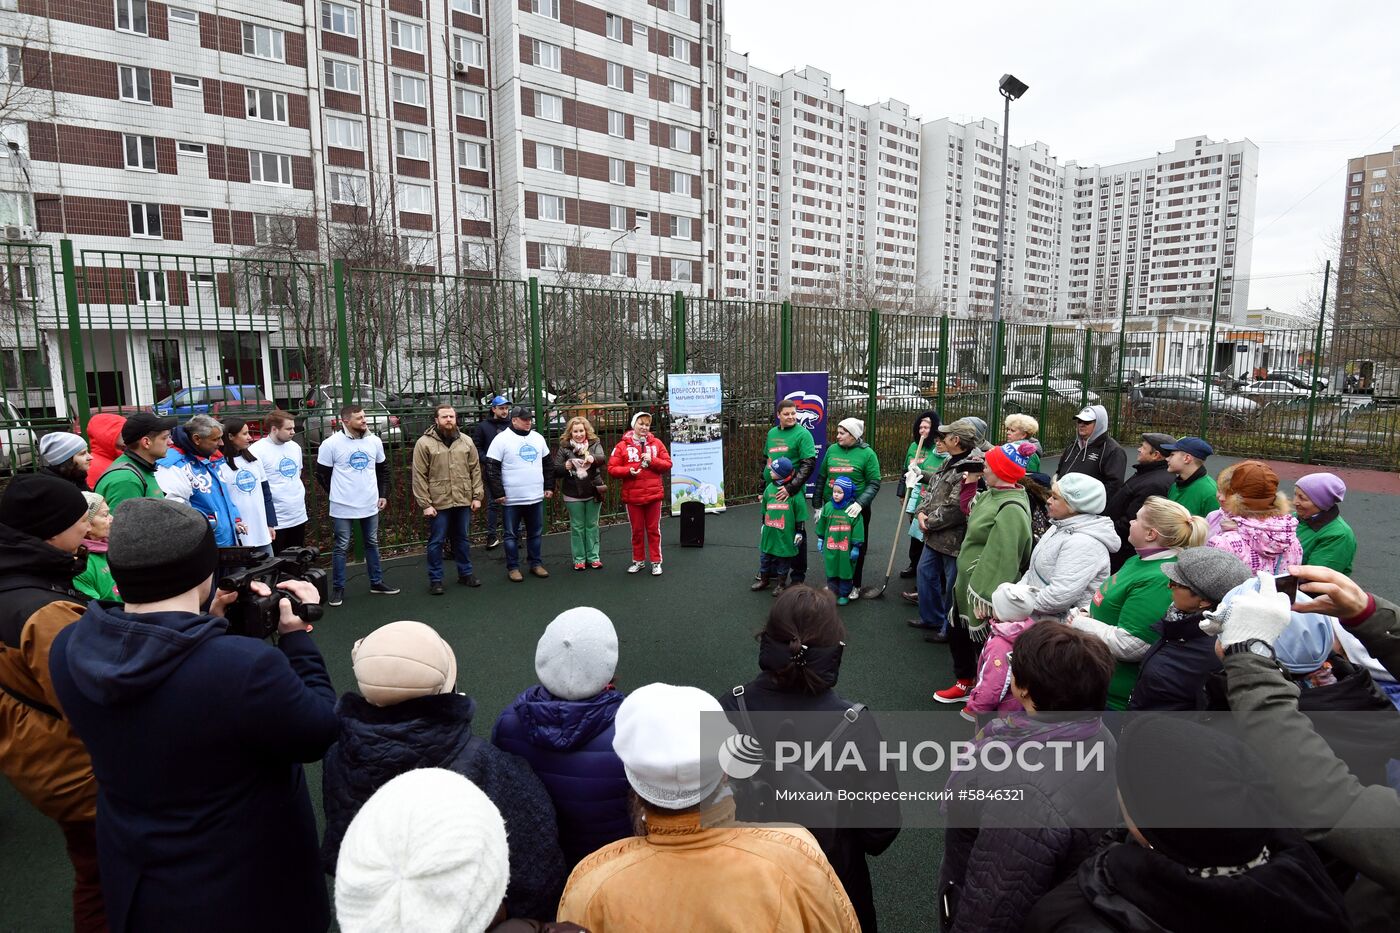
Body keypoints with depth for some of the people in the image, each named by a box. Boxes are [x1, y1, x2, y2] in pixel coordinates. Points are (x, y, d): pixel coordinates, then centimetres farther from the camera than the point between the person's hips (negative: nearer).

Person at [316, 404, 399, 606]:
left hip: (370, 505, 4)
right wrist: (338, 495, 4)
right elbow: (322, 474, -1)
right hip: (343, 507, -4)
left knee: (372, 544, 14)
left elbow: (383, 470, 14)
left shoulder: (374, 441, 2)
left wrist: (383, 495, 9)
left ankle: (376, 583, 27)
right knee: (341, 548, 6)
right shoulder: (331, 444, -11)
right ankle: (338, 588, 18)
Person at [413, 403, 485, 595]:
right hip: (438, 503, -3)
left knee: (463, 539, 15)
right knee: (436, 541, 5)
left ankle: (465, 573, 29)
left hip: (463, 501, 4)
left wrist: (477, 496, 2)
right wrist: (425, 504, -12)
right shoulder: (424, 443, -6)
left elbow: (475, 470, 8)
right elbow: (419, 477, -8)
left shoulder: (466, 441, 6)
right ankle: (435, 579, 17)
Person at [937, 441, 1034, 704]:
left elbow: (1001, 559, -29)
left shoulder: (1011, 509, -26)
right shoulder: (993, 494, 3)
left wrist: (985, 598, -28)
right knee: (958, 632, 23)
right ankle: (965, 682, 43)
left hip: (985, 589, -10)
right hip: (968, 582, 10)